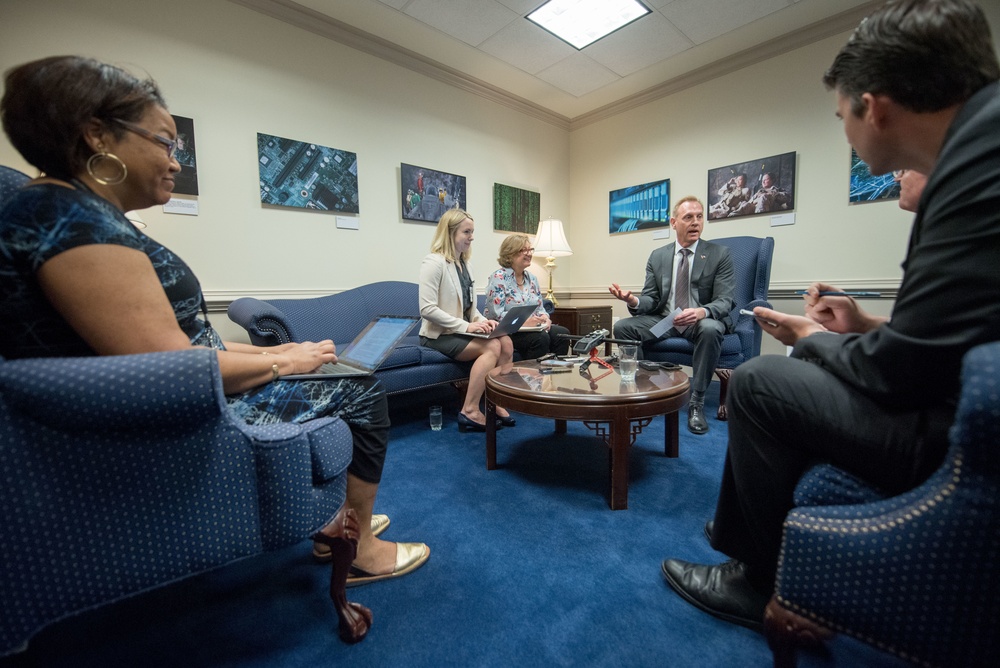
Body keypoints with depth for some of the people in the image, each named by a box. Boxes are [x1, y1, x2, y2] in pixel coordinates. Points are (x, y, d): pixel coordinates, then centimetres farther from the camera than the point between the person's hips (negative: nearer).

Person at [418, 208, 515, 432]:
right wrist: (466, 326, -24)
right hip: (438, 334, -7)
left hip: (459, 331, 7)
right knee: (492, 347, -25)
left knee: (506, 342, -14)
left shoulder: (465, 265, 12)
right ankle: (469, 411, -18)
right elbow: (427, 309, -22)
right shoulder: (434, 262, -13)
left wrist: (482, 320, -6)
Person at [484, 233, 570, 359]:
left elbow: (540, 308, 17)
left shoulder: (531, 278, 15)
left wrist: (545, 318, -7)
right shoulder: (498, 278, -7)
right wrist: (523, 322, -25)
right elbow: (496, 314, -17)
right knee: (541, 337, -31)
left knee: (562, 333, -17)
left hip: (531, 327, 7)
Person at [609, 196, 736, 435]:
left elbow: (724, 301, -9)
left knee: (710, 329, -37)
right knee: (622, 326, -20)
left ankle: (696, 402, -21)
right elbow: (651, 299, 4)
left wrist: (701, 312, -34)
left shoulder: (720, 254, -1)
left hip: (702, 321, -2)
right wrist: (634, 301, -23)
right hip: (664, 320, 3)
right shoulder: (657, 256, 7)